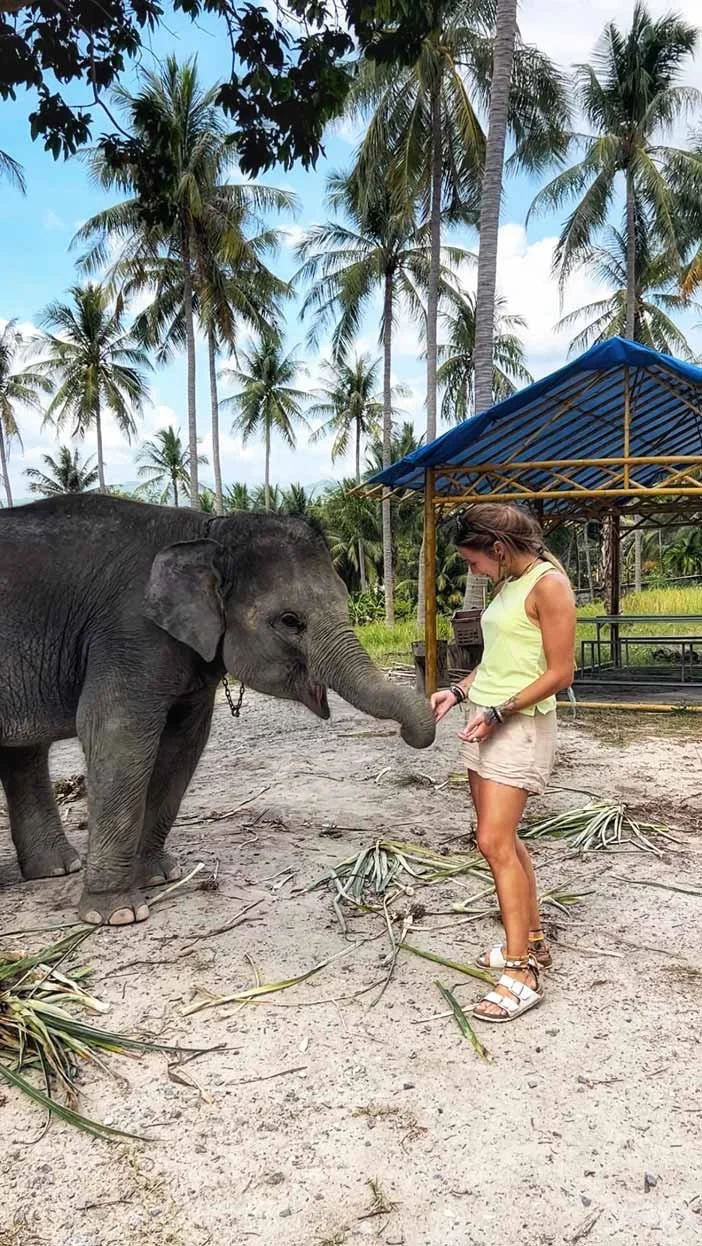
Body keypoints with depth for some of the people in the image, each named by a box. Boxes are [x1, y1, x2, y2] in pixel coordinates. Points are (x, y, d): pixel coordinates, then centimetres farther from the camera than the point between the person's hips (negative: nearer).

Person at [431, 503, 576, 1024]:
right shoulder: (509, 585, 12)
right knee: (503, 838, 13)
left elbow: (560, 673, -16)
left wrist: (499, 712, -19)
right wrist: (458, 692, 6)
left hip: (520, 726, -9)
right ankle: (533, 940, 27)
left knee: (496, 842, -12)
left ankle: (521, 973, -4)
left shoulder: (549, 584, -14)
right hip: (486, 721, 9)